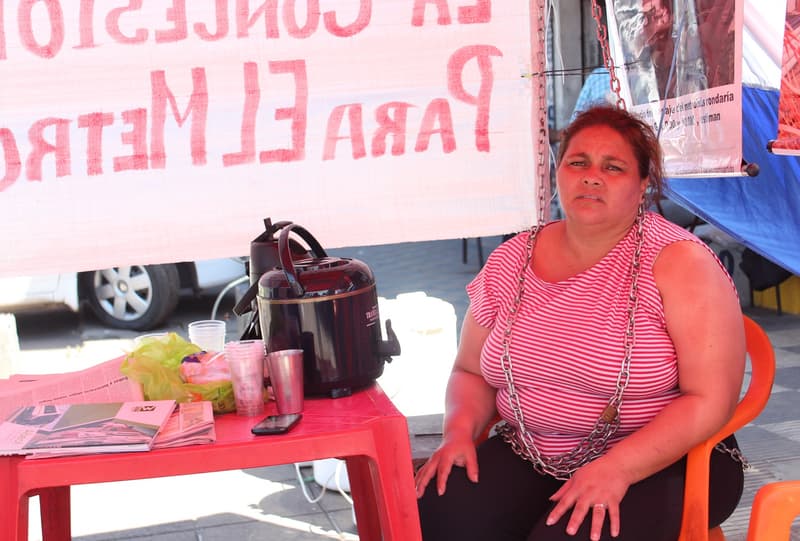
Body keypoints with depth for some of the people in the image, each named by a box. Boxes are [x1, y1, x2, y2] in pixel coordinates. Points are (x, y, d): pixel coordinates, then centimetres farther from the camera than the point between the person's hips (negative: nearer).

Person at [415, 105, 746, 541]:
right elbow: (470, 373, 15)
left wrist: (617, 468, -25)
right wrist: (460, 430, -7)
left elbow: (710, 400, -15)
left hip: (662, 463, -4)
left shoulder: (680, 262, -9)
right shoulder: (511, 261, 5)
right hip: (528, 457, 4)